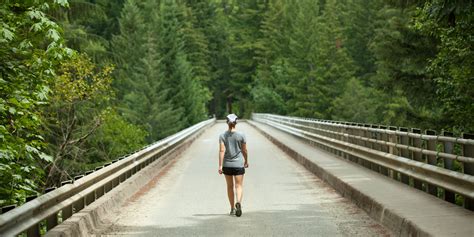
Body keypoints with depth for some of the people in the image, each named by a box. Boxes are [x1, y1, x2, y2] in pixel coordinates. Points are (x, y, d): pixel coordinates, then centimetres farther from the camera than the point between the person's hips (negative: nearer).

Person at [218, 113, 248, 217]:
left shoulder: (222, 136, -5)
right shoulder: (241, 135, -5)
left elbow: (222, 150, -11)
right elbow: (244, 150, 2)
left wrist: (220, 165, -13)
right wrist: (246, 161, 18)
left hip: (227, 165, 2)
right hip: (238, 164, -1)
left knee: (230, 186, 15)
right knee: (238, 186, -2)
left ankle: (232, 208, 23)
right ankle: (238, 203, -29)